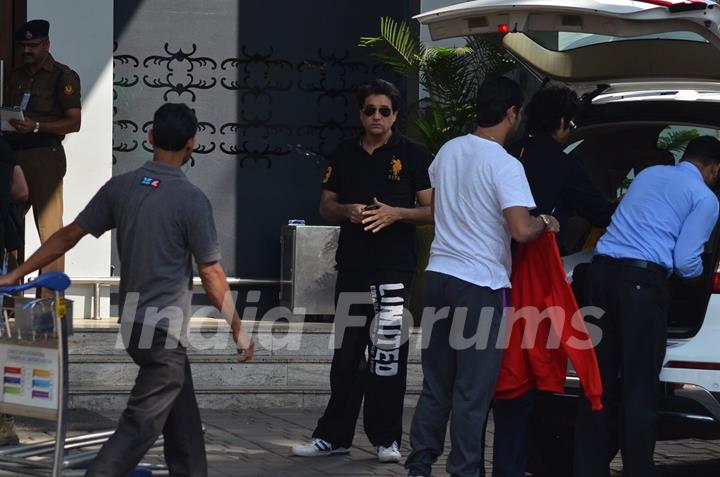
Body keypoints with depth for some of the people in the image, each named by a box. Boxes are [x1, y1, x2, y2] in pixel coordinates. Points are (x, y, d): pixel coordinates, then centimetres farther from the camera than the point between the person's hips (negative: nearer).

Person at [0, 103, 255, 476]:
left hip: (131, 323, 7)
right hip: (165, 329, -7)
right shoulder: (192, 200, -13)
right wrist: (238, 330, -2)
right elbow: (210, 273, -11)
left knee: (182, 421, 18)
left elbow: (69, 235, 4)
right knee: (141, 424, -8)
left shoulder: (119, 187, 3)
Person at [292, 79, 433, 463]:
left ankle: (386, 438, 4)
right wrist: (347, 211, -6)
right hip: (352, 265, 4)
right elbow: (326, 205, 16)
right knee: (346, 353, 9)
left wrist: (396, 213, -17)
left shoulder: (412, 155, 0)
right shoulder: (345, 155, 11)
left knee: (387, 353, -4)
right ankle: (334, 436, 15)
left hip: (394, 267, -4)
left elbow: (432, 210, -1)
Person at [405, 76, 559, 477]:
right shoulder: (505, 166, -14)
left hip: (439, 275, 7)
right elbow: (521, 230, -23)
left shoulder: (449, 151, 8)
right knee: (473, 391, -1)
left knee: (436, 384, 15)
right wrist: (546, 225, -3)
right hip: (481, 284, -7)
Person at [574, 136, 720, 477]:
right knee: (640, 388, 0)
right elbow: (685, 261, -2)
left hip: (602, 270, 6)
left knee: (599, 381, 9)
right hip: (642, 280, -6)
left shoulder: (649, 174, 23)